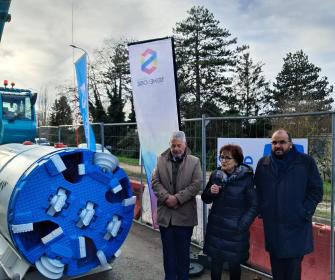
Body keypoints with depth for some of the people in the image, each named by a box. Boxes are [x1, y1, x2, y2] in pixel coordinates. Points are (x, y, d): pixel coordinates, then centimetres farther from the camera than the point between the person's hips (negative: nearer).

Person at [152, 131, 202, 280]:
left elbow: (196, 184, -7)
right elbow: (155, 181, 2)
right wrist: (166, 197, -14)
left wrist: (178, 198, -15)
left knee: (183, 251, 10)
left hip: (185, 215, -2)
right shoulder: (161, 160, 5)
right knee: (168, 251, 12)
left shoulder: (194, 161, -1)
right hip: (165, 213, 2)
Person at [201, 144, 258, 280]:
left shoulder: (246, 178, -10)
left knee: (234, 264, 9)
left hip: (235, 231, -3)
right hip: (215, 228, 3)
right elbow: (205, 199, 10)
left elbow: (253, 205, -6)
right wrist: (210, 192, -11)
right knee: (215, 264, 7)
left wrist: (242, 226, -12)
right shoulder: (215, 175, 0)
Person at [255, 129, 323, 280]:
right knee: (276, 267, 16)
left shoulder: (306, 162, -3)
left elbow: (316, 190, -2)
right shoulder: (263, 163, 6)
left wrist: (304, 213, -9)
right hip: (271, 225, 3)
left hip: (296, 225, -3)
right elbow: (258, 190, 12)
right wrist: (262, 210, 2)